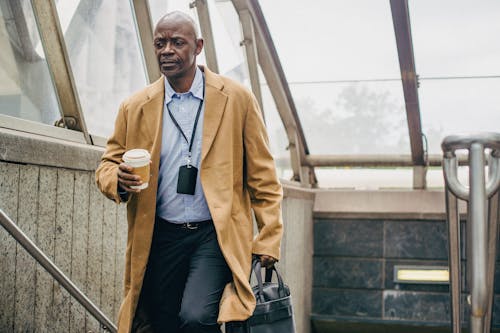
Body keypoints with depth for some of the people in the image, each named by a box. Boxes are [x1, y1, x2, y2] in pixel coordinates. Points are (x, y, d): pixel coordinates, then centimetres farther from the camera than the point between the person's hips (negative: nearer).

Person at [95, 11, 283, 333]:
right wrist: (119, 180, -11)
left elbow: (261, 176, 3)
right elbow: (107, 165, 14)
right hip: (160, 237, 3)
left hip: (216, 235, -3)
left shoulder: (237, 99, 1)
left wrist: (268, 241, -2)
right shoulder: (135, 107, 6)